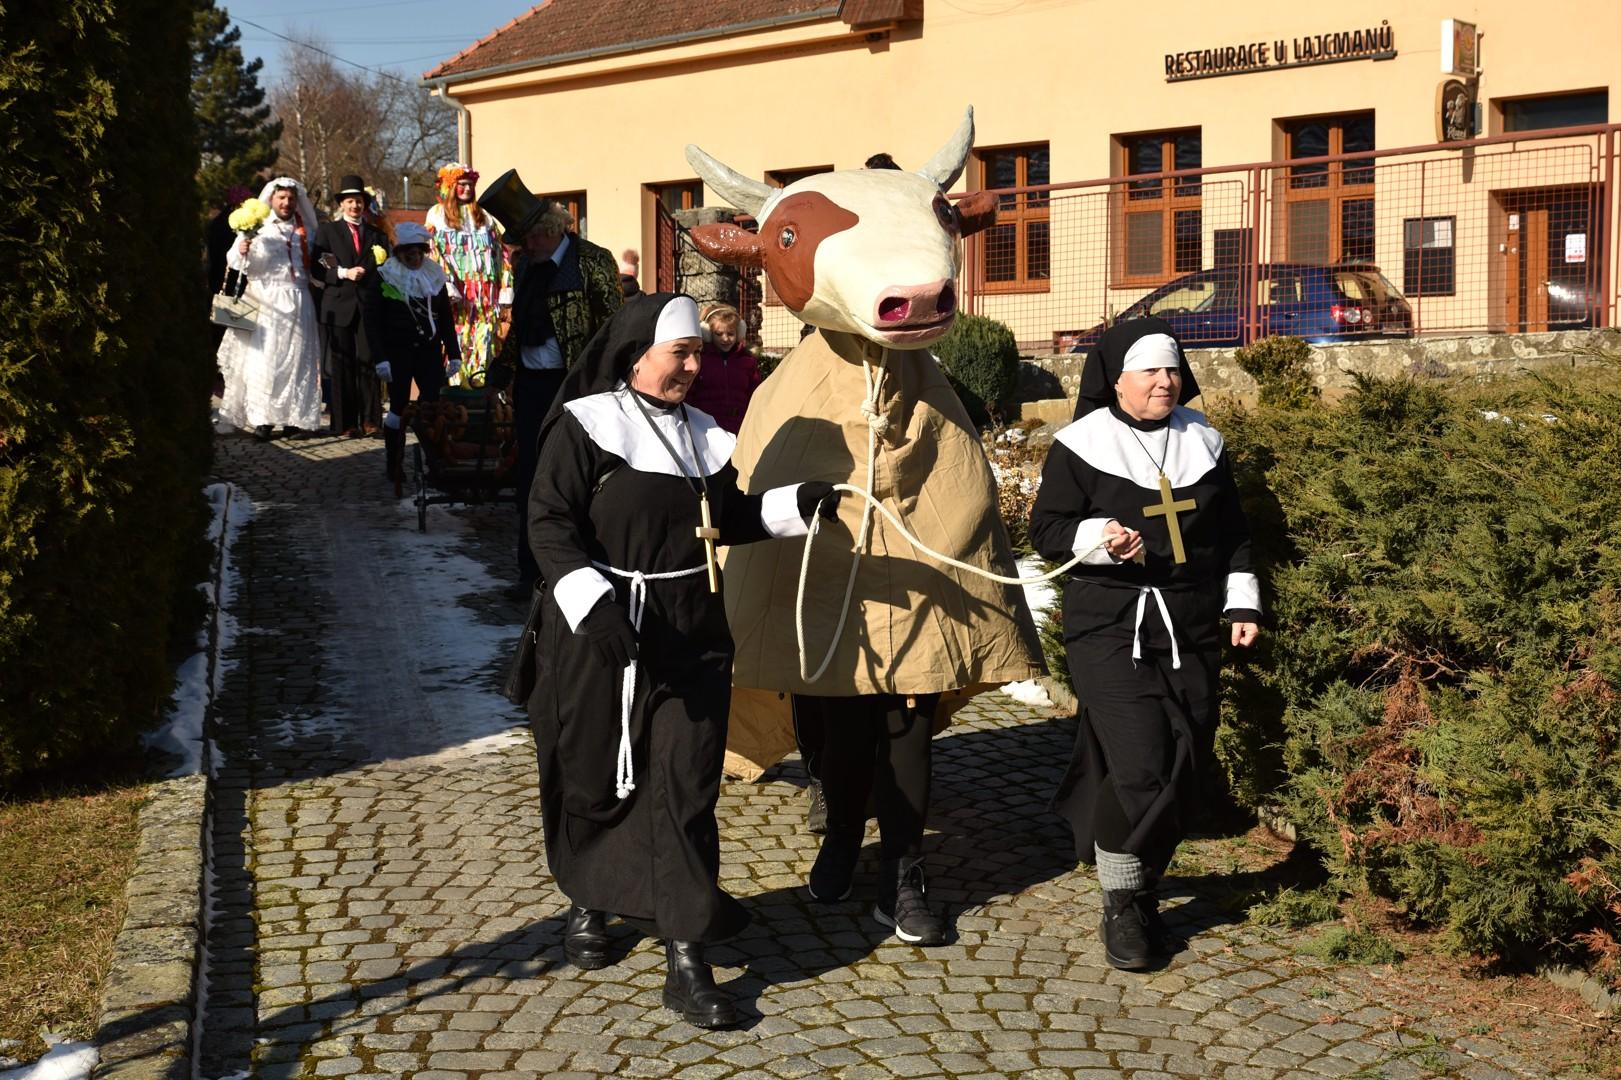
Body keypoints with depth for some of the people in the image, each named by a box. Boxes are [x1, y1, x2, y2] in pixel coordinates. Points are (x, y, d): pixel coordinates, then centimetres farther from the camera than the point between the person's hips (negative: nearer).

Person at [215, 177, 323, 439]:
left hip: (297, 304, 3)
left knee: (296, 359, 1)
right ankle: (261, 418, -6)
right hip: (266, 302, -3)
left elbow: (312, 267, 20)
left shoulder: (304, 231, 15)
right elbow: (237, 264, -6)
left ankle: (293, 416, 5)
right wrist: (241, 252, -24)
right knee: (264, 360, -6)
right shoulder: (257, 228, 3)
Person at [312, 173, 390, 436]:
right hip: (338, 307, -1)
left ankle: (370, 420, 0)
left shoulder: (378, 234, 16)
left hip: (369, 307, 1)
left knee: (368, 362, -6)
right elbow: (317, 269, 2)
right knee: (341, 365, -2)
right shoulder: (327, 231, 10)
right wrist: (344, 273, -11)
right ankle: (345, 423, 1)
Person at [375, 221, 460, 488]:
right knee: (398, 407, 1)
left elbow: (446, 318, 12)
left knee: (435, 405, -6)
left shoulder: (435, 276, 9)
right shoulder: (385, 277, -2)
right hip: (398, 352, -3)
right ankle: (394, 465, 11)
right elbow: (375, 321, -4)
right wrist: (380, 358, -11)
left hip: (429, 351, 3)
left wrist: (453, 353, 6)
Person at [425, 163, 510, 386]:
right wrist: (447, 288, -16)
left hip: (486, 293, 3)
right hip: (457, 293, -3)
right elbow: (433, 254, -3)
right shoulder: (437, 215, 7)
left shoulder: (484, 216, 17)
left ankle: (482, 383, -3)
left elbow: (500, 253, 15)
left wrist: (506, 290, 5)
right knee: (457, 340, -8)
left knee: (485, 340, -3)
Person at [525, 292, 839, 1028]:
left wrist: (796, 504, 0)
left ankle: (686, 961, 1)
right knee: (598, 776, 12)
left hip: (691, 635, 4)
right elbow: (549, 522, -14)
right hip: (601, 634, -4)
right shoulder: (583, 427, -8)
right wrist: (593, 601, -27)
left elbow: (729, 519, 16)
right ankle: (588, 904, 39)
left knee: (687, 786, -1)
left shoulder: (700, 434, 9)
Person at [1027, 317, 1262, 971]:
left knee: (1185, 768, 3)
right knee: (1140, 765, -16)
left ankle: (1140, 888, 22)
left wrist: (1242, 602, 14)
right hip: (1110, 628, -5)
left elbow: (1232, 533, 21)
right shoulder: (1082, 446, -2)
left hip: (1192, 630, 5)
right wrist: (1098, 539, -22)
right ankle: (1121, 906, 2)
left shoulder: (1202, 443, 13)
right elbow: (1047, 530, -3)